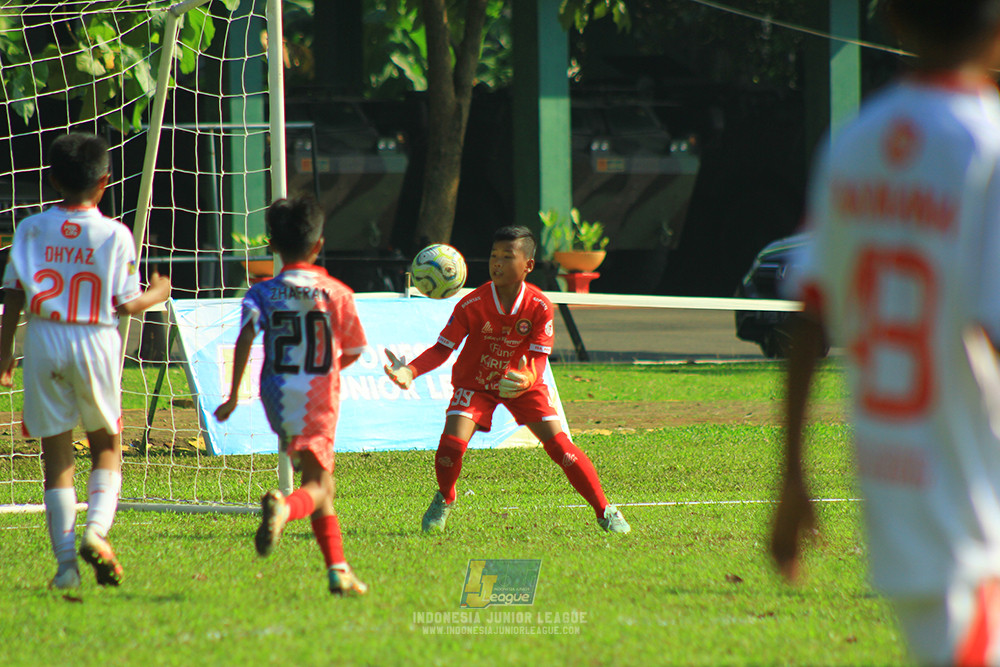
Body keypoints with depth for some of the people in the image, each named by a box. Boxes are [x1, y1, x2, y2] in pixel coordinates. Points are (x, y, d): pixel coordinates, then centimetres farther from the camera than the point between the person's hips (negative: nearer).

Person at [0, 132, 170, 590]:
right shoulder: (114, 234, -4)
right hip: (95, 343, -1)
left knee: (56, 453, 5)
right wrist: (157, 295, 16)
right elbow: (126, 303, -4)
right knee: (106, 445, 15)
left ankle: (66, 560, 0)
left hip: (44, 343, 1)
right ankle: (96, 528, -8)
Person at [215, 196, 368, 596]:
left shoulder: (262, 294, 1)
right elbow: (353, 352, 7)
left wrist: (234, 396, -16)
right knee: (317, 486, -6)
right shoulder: (337, 293, 0)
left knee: (320, 482, 15)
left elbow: (246, 337, -16)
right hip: (320, 398, -3)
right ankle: (284, 508, -41)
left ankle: (338, 569, 12)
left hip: (278, 398, 3)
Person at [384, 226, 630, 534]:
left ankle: (605, 511, 1)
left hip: (522, 385, 0)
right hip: (475, 384, 0)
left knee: (558, 444, -12)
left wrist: (526, 379, -47)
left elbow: (538, 359, -22)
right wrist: (411, 371, -34)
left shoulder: (539, 307, -20)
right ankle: (444, 500, 12)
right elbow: (442, 349, -16)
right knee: (452, 442, -22)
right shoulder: (471, 305, -21)